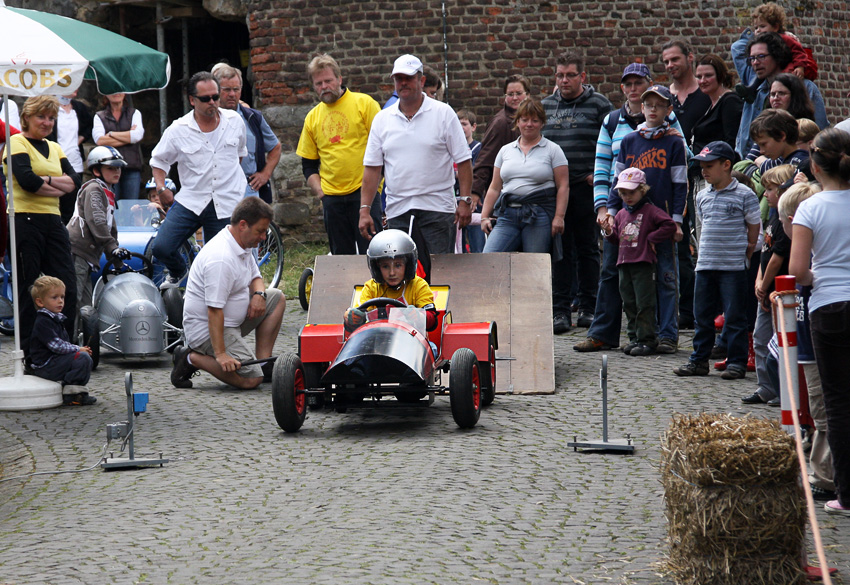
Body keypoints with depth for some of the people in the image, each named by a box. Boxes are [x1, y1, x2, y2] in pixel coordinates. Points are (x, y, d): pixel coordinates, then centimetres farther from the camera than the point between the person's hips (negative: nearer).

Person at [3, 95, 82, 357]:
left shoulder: (54, 148, 18)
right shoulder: (17, 142, -2)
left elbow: (75, 182, 5)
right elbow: (27, 180, -17)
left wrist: (45, 181, -9)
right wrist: (58, 185, -6)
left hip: (53, 221, 6)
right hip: (25, 220, -6)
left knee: (67, 286, 0)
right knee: (29, 288, -2)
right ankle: (28, 351, 5)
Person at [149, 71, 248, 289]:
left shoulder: (235, 121, 3)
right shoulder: (178, 130, -4)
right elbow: (159, 160, 10)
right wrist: (161, 188, -3)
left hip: (226, 205, 0)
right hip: (191, 201, 0)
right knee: (161, 247, -11)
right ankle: (178, 272, 23)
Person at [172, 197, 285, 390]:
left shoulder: (242, 244, 5)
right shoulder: (221, 258, -27)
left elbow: (255, 277, 21)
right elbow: (214, 310, -30)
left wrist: (259, 294, -4)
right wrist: (220, 354, -31)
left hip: (231, 320, 10)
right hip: (206, 329, -10)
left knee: (277, 298, 9)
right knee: (251, 379, -19)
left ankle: (263, 364, 7)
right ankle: (192, 359, -6)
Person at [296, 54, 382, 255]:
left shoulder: (364, 103, 0)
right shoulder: (312, 117, 12)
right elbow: (308, 164, 19)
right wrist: (319, 190, 3)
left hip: (363, 192, -4)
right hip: (332, 198, 4)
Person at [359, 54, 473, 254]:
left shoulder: (443, 113, 3)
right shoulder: (382, 119, 10)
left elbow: (463, 161, 2)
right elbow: (372, 167, 9)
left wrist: (465, 200, -7)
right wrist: (365, 209, 3)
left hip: (437, 209, -3)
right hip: (397, 212, 3)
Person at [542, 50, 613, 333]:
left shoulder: (599, 104, 0)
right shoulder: (545, 106, 11)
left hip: (587, 187, -3)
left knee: (588, 248, 5)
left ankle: (588, 309, 12)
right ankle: (560, 310, 3)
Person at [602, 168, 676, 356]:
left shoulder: (650, 211, -4)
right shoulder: (621, 214, 17)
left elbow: (669, 226, -13)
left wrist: (652, 238, -11)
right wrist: (610, 233, 3)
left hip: (643, 264, -7)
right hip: (624, 263, 7)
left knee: (644, 304, -6)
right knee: (629, 303, 9)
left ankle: (647, 340, -4)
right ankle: (634, 337, 16)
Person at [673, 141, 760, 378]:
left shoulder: (744, 195, -6)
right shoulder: (702, 196, 11)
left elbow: (754, 228, -1)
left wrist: (744, 255, -1)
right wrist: (706, 252, 12)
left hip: (734, 267, -6)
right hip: (705, 265, 6)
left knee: (734, 316, 0)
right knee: (702, 315, 9)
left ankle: (737, 362, 7)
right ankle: (699, 360, 17)